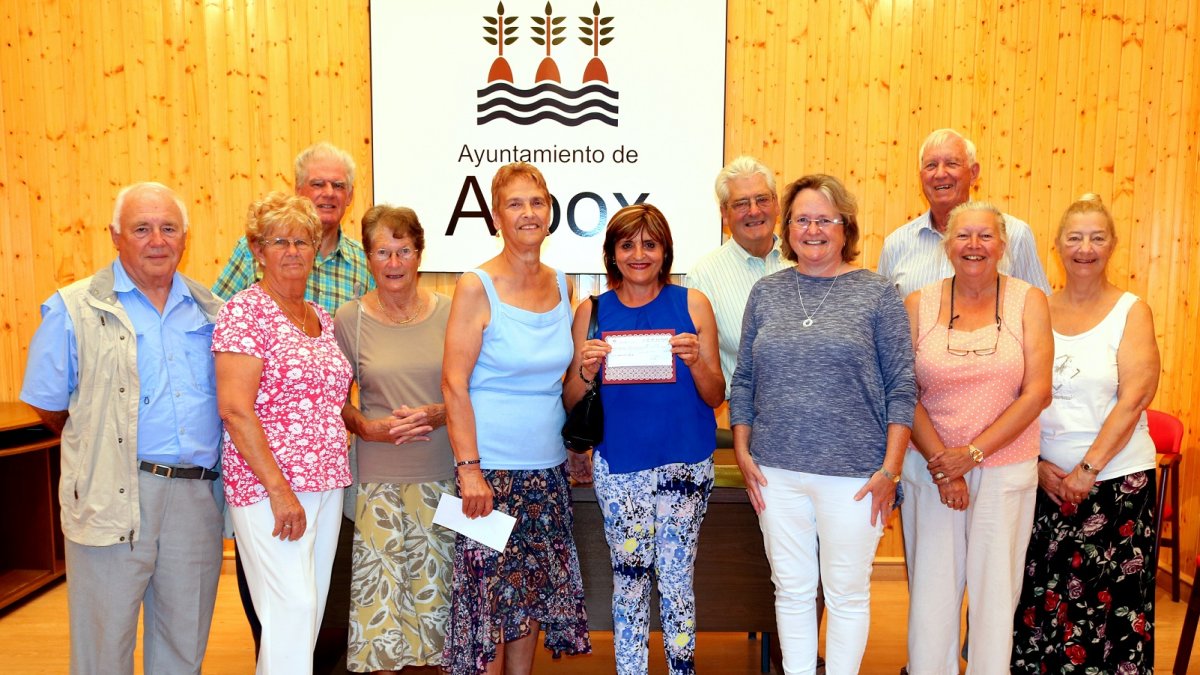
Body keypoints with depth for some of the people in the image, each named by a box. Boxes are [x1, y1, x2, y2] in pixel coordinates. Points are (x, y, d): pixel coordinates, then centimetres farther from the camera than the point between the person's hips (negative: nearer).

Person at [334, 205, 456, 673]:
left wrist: (440, 414, -12)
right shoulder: (349, 319, 0)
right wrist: (367, 427, -13)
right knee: (379, 587, 4)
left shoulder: (447, 313, 1)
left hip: (442, 475, 1)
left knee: (435, 583, 9)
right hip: (378, 479, -1)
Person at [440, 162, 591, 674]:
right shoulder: (477, 288, -9)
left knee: (532, 593, 13)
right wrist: (469, 469, -18)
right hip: (492, 469, -5)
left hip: (547, 468, 5)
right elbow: (454, 385, -12)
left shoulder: (561, 285, 7)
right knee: (489, 597, 1)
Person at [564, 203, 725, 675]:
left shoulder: (692, 304, 1)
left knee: (676, 575, 5)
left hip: (686, 462, 0)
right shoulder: (592, 312, 3)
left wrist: (695, 361, -17)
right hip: (619, 464, 1)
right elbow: (571, 403, 4)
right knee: (629, 577, 7)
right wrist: (587, 372, -16)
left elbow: (716, 397, 2)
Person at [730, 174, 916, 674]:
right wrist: (742, 452, 4)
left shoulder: (877, 293, -2)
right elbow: (744, 380, 10)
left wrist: (890, 469, -8)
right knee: (791, 589, 14)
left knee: (847, 592, 10)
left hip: (853, 473, -3)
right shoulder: (766, 292, 7)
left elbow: (902, 387, -4)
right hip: (775, 471, 3)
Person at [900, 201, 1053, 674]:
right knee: (931, 587, 4)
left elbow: (1037, 392, -6)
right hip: (930, 466, 0)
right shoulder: (919, 305, 2)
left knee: (996, 587, 8)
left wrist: (973, 453, -12)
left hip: (1005, 469, 0)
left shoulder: (1028, 301, 1)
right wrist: (941, 463, -10)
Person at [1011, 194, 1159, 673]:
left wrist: (1087, 471, -14)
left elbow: (1134, 399, -9)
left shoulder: (1131, 311, 0)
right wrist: (1038, 463, -6)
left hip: (1116, 479, -2)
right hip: (1045, 479, 2)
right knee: (1041, 599, 5)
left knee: (1111, 603, 2)